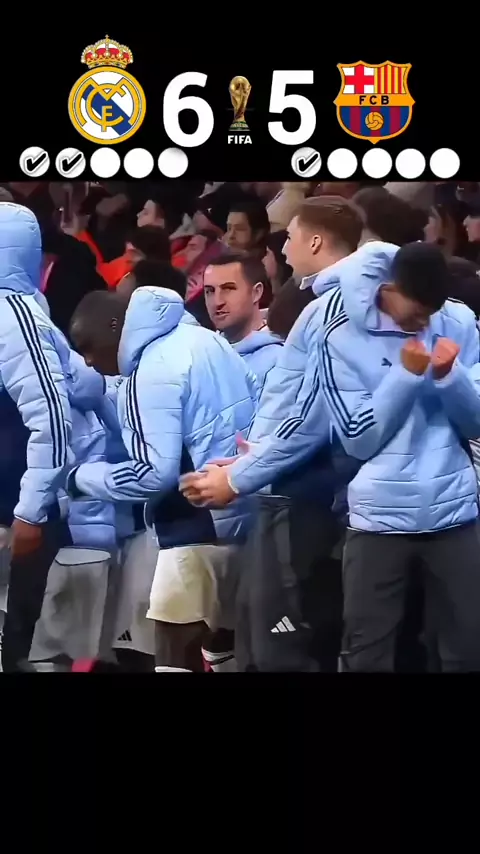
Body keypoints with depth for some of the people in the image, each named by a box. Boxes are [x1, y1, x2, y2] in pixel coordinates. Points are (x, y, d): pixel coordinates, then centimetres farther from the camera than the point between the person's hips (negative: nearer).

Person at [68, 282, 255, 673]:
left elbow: (154, 472, -20)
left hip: (202, 523, -9)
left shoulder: (153, 371, -16)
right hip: (240, 512, 9)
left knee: (176, 645, -6)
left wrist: (81, 477, -9)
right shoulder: (200, 337, 12)